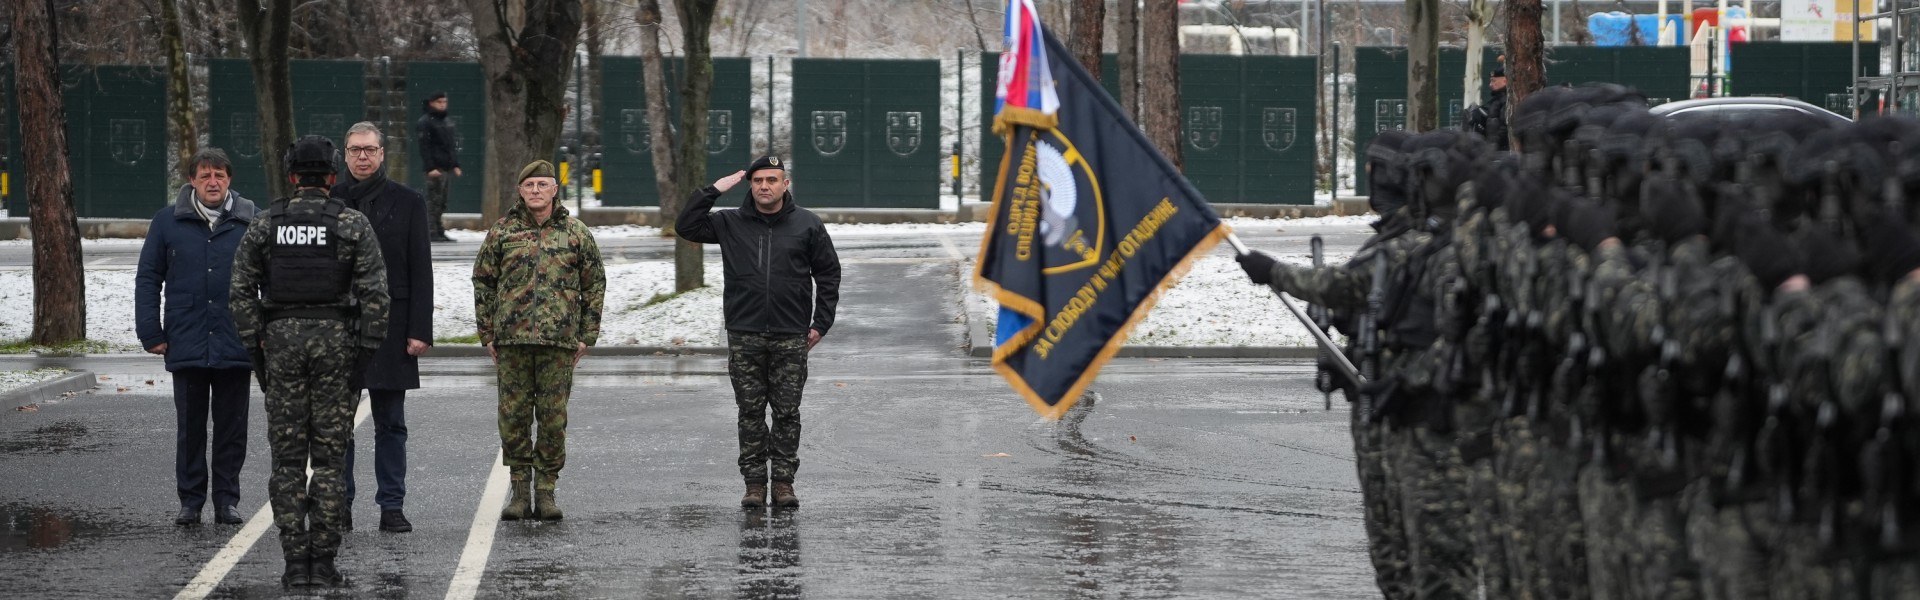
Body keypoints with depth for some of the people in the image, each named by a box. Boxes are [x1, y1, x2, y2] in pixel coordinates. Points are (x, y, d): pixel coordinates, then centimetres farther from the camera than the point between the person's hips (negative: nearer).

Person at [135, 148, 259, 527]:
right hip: (186, 344, 0)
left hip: (235, 346, 0)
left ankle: (227, 499, 15)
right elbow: (148, 279, 7)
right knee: (189, 427, 7)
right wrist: (150, 332, 0)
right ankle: (191, 501, 14)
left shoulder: (250, 222, 2)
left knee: (232, 427, 6)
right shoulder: (168, 222, 4)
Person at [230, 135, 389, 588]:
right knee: (329, 458, 2)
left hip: (281, 338, 1)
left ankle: (295, 562, 2)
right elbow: (374, 292, -6)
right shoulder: (353, 225, 0)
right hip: (335, 339, -1)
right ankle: (323, 561, -1)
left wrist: (254, 348, 7)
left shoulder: (264, 226, 4)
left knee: (287, 459, 5)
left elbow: (242, 291, 2)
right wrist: (367, 351, -1)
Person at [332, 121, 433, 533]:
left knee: (391, 424, 4)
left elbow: (420, 271, 2)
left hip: (389, 327, -1)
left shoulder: (407, 203, 4)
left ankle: (392, 506, 7)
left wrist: (419, 330, -6)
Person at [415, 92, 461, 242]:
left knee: (442, 202, 9)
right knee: (434, 200, -10)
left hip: (446, 167, 8)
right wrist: (430, 168, -20)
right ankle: (432, 232, -10)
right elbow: (424, 147, -14)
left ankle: (439, 231, 12)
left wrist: (455, 165, 17)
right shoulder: (425, 122, -7)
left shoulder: (446, 122, 19)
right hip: (435, 168, -8)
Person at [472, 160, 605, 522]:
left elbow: (595, 285, 10)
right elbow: (483, 282, 10)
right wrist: (487, 334, 5)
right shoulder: (502, 232, 7)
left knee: (553, 416, 1)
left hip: (559, 341, -1)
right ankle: (519, 489, 11)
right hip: (511, 339, 1)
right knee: (513, 414, 2)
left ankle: (546, 491, 9)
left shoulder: (576, 233, 6)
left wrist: (586, 336, 5)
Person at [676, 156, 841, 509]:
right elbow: (687, 227, -1)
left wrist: (821, 323, 2)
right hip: (744, 337, 1)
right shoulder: (730, 224, 6)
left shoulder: (807, 225, 4)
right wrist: (712, 191, -5)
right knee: (750, 413, 3)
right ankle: (754, 482, 8)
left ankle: (783, 481, 8)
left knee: (787, 413, 2)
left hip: (791, 337, -1)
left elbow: (828, 274, 9)